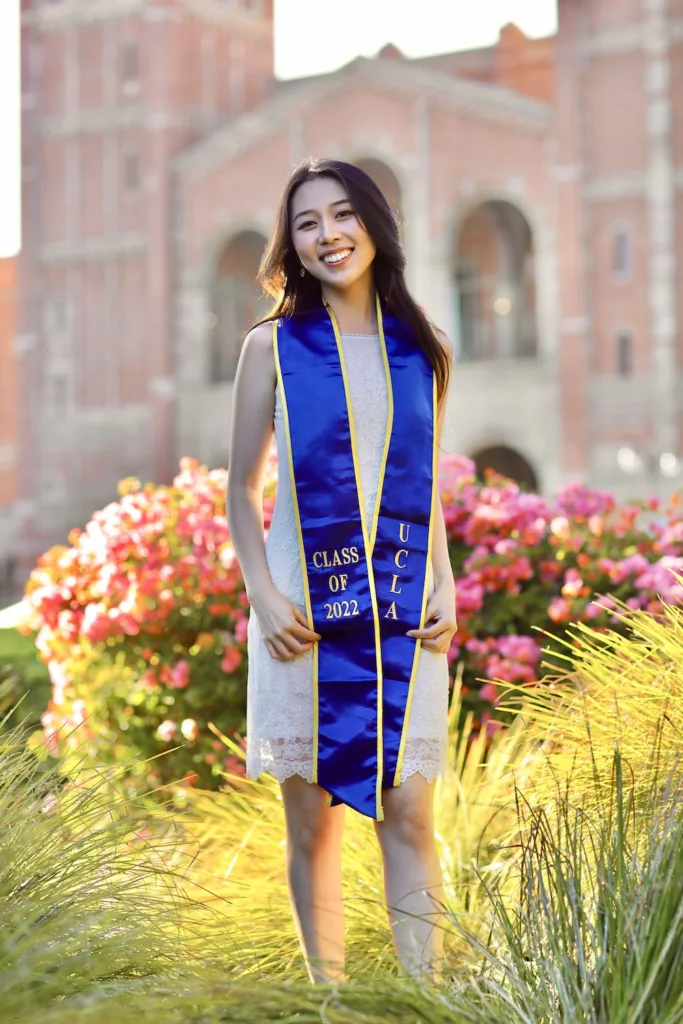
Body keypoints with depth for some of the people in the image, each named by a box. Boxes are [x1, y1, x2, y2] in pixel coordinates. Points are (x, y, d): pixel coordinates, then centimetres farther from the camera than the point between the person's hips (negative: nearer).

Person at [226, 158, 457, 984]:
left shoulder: (423, 352, 9)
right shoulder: (272, 347, 3)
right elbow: (241, 488, 5)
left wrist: (445, 587, 3)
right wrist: (262, 596, -7)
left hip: (403, 613, 2)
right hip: (305, 613, -1)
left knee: (409, 816, -3)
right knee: (312, 824, 4)